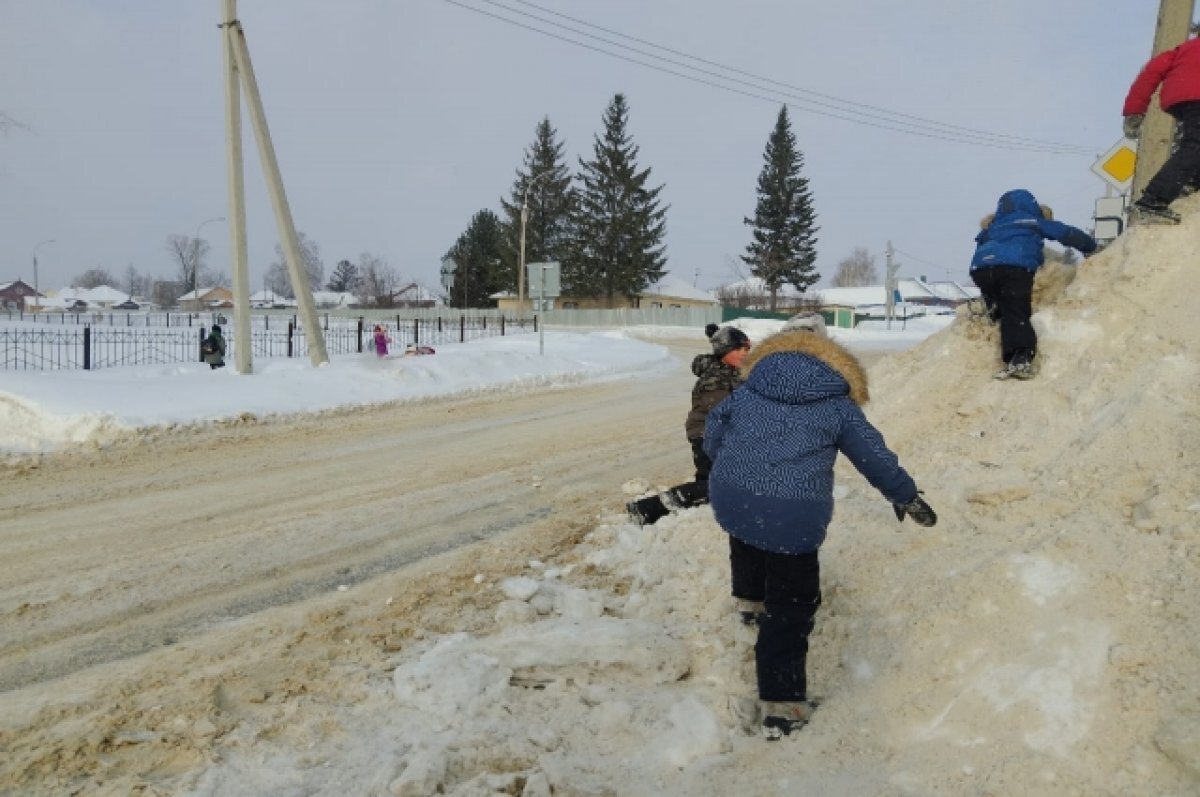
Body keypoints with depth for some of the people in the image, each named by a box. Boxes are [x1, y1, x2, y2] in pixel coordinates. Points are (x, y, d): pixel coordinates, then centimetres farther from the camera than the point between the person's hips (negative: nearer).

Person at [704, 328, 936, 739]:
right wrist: (907, 497, 29)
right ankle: (781, 705, 8)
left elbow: (712, 432, 22)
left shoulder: (748, 390, 16)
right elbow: (875, 456, 14)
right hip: (793, 516, -4)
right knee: (791, 606, 6)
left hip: (730, 500, 4)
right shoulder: (838, 406, 10)